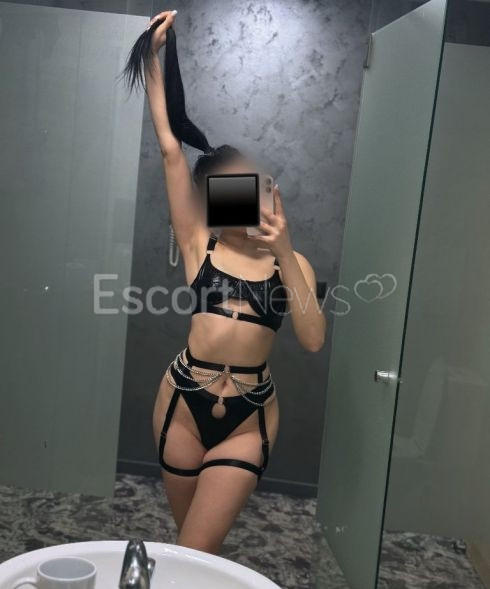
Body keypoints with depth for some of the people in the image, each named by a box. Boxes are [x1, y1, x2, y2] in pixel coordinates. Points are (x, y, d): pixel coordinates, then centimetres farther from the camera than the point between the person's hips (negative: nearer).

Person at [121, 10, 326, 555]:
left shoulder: (291, 262, 0)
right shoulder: (199, 245, -2)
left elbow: (313, 340, -14)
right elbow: (170, 148, -5)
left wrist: (285, 254, -19)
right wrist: (154, 56, -6)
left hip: (250, 418, -1)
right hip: (182, 403, 1)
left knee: (195, 553, 0)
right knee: (190, 543, 17)